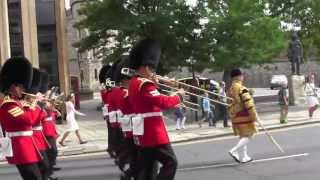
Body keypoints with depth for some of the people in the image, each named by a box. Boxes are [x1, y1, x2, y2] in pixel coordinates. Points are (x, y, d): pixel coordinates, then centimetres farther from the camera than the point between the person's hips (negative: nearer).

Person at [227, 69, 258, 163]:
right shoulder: (242, 89, -15)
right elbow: (248, 103, -19)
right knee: (248, 136, -3)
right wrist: (254, 115, -14)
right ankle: (234, 150, -17)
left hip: (235, 117, 8)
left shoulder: (230, 90, 11)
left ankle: (245, 156, 17)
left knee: (243, 136, 17)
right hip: (244, 116, -8)